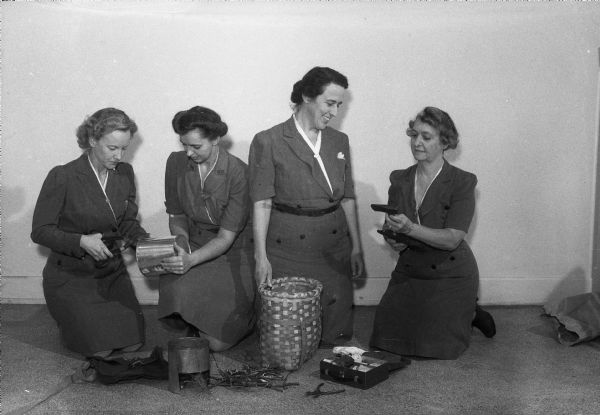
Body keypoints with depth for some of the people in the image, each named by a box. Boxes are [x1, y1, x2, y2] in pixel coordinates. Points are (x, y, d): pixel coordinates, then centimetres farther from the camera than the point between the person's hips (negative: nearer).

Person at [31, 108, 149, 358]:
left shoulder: (125, 173, 0)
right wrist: (81, 241, -27)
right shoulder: (62, 177, -17)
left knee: (133, 342, -5)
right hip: (70, 274, -5)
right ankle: (70, 316, 16)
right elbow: (40, 231, -13)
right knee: (100, 348, -15)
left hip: (112, 271, 5)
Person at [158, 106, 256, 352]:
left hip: (231, 252, -4)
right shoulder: (176, 163, -4)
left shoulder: (237, 172, -19)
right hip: (194, 246, 4)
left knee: (217, 342, -14)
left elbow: (226, 237, -20)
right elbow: (176, 216, 7)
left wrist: (191, 260, -36)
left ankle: (245, 317, 19)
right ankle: (188, 331, 9)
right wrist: (182, 247, -13)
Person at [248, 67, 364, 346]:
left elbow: (347, 199, 12)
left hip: (334, 247, 4)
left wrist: (356, 247, 9)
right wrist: (261, 257, -14)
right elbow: (262, 203, -9)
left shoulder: (339, 141, 9)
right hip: (288, 249, -4)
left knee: (336, 337, 7)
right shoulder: (268, 142, -6)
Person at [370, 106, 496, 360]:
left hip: (450, 275, -5)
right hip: (408, 273, 5)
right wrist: (394, 240, -17)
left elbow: (452, 239, -22)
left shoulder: (462, 183, -12)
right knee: (388, 340, -4)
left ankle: (469, 313, 20)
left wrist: (410, 228, -35)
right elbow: (391, 233, 6)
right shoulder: (399, 180, 2)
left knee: (438, 346, -12)